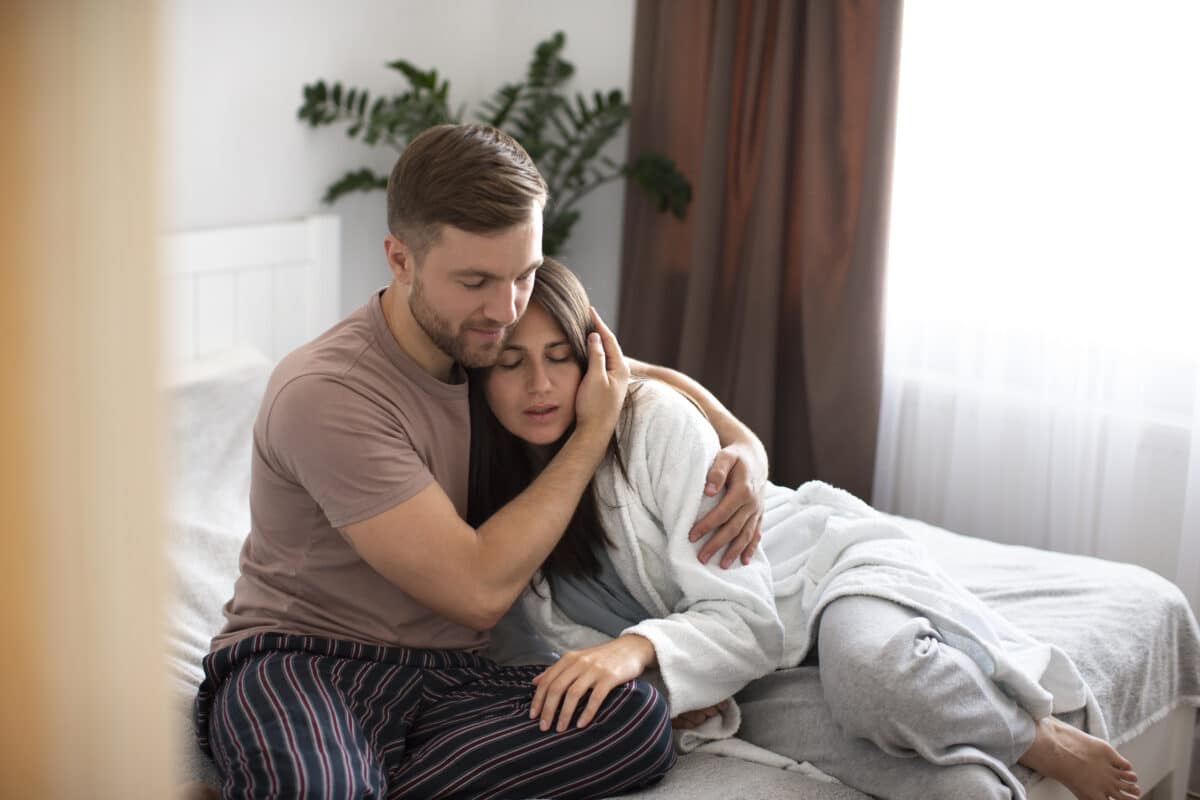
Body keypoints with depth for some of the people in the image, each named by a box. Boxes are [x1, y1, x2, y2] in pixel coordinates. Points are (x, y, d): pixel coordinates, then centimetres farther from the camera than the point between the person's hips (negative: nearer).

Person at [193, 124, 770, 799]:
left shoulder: (489, 336, 5)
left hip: (447, 673, 7)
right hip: (302, 663, -7)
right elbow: (479, 590, -19)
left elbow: (660, 378, 23)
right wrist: (595, 430, -10)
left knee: (636, 718, -26)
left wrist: (744, 447, 1)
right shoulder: (326, 394, -19)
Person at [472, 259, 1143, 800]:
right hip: (758, 673, 2)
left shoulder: (656, 417, -20)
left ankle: (1049, 742, -15)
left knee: (870, 665, -40)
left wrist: (641, 647, -42)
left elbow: (747, 617, -24)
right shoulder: (493, 498, -6)